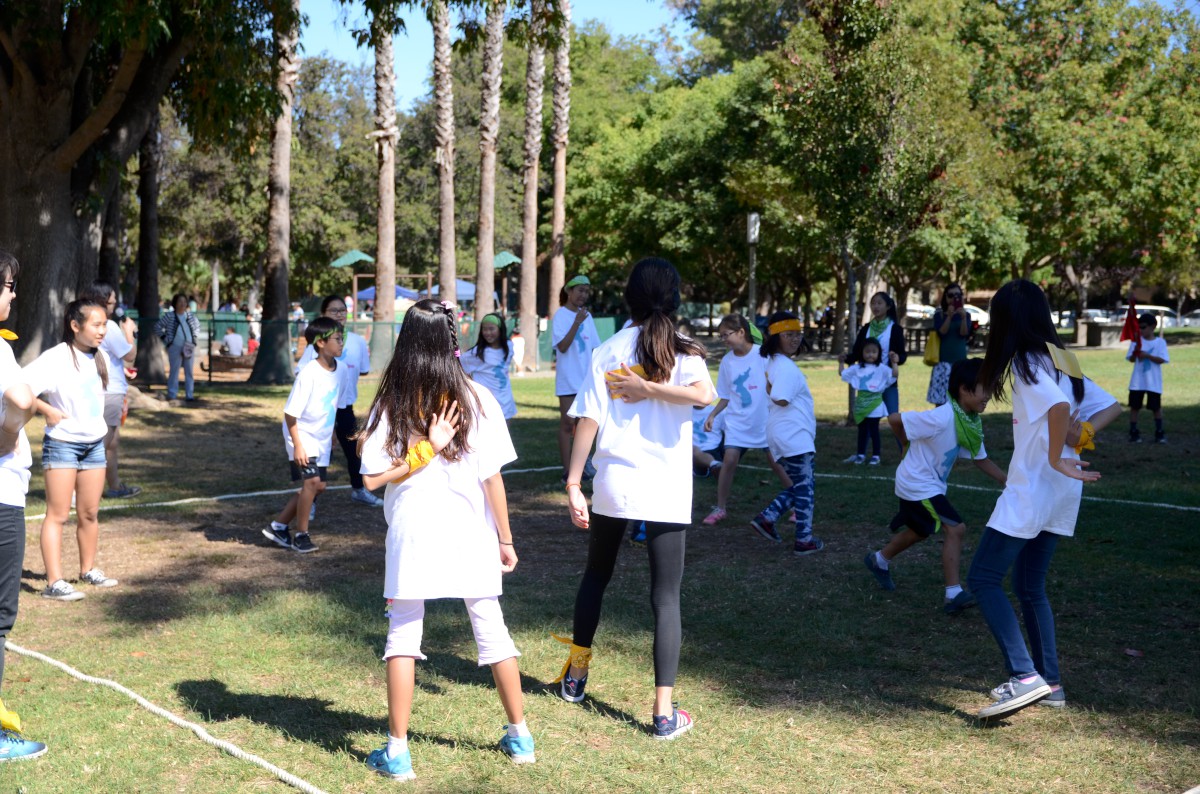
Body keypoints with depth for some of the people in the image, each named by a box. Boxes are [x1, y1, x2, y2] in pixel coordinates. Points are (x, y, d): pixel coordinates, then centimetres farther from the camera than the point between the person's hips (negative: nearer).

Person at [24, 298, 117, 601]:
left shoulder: (99, 358, 7)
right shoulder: (55, 358, -16)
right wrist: (47, 410, -19)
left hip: (95, 443, 6)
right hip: (62, 444, -6)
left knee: (89, 513, 13)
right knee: (58, 514, -4)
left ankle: (88, 569, 26)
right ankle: (54, 582, -3)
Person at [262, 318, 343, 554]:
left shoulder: (337, 369, -3)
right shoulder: (308, 374, -24)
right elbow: (290, 413, -20)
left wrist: (331, 434, 19)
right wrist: (297, 446, -22)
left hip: (321, 439, 8)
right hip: (302, 435, -8)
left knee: (318, 485, 9)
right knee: (311, 481, -15)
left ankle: (278, 526, 22)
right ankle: (301, 535, 1)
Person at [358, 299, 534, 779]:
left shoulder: (391, 404, -4)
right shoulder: (476, 399, -6)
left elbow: (372, 478, -10)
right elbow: (492, 478, -5)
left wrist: (426, 449, -8)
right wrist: (506, 540, 4)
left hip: (413, 538, -1)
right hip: (471, 536, 1)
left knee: (403, 635, 10)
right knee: (491, 629, 14)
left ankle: (397, 751, 12)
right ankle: (520, 737, 26)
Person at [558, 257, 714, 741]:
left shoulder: (607, 352, 3)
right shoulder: (682, 351, -2)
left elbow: (588, 420, -4)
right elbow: (703, 394, -24)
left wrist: (573, 484, -4)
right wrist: (649, 388, -15)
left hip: (612, 483, 2)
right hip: (666, 490, -2)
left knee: (596, 575, 23)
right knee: (666, 596, 3)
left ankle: (576, 674, 37)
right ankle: (664, 712, 1)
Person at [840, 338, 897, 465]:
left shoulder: (881, 368, -3)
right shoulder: (857, 368, 7)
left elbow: (894, 375, -15)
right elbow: (843, 374, 15)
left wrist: (894, 363, -23)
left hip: (874, 404, -4)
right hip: (861, 403, 4)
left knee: (873, 429, 1)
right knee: (862, 429, 12)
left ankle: (875, 455, 9)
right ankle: (861, 454, 21)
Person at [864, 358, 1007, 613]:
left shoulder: (972, 422, -3)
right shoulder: (942, 418, -30)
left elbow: (981, 459, 8)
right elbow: (894, 420, -25)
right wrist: (908, 445, -6)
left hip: (932, 484, 10)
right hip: (918, 484, -10)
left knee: (919, 531, 27)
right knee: (955, 528, -17)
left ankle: (879, 560, 50)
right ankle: (953, 594, -12)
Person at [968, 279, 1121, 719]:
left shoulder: (1026, 363, -14)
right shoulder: (1061, 361, 13)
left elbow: (1059, 405, -32)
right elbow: (1110, 406, 17)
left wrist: (1056, 459, -21)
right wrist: (1082, 433, 2)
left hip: (1032, 488, -9)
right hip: (1058, 496, 9)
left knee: (983, 578, -5)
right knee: (1030, 585, 17)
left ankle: (1025, 677, -13)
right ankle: (1050, 682, 20)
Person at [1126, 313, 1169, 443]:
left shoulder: (1160, 342, -2)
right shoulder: (1136, 341, 3)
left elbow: (1162, 360, -10)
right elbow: (1131, 359, 1)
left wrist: (1148, 355, -22)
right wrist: (1135, 353, -19)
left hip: (1153, 382, -2)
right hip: (1137, 381, 2)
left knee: (1156, 407, 5)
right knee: (1134, 406, 3)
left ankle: (1159, 433, 15)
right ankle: (1134, 433, 10)